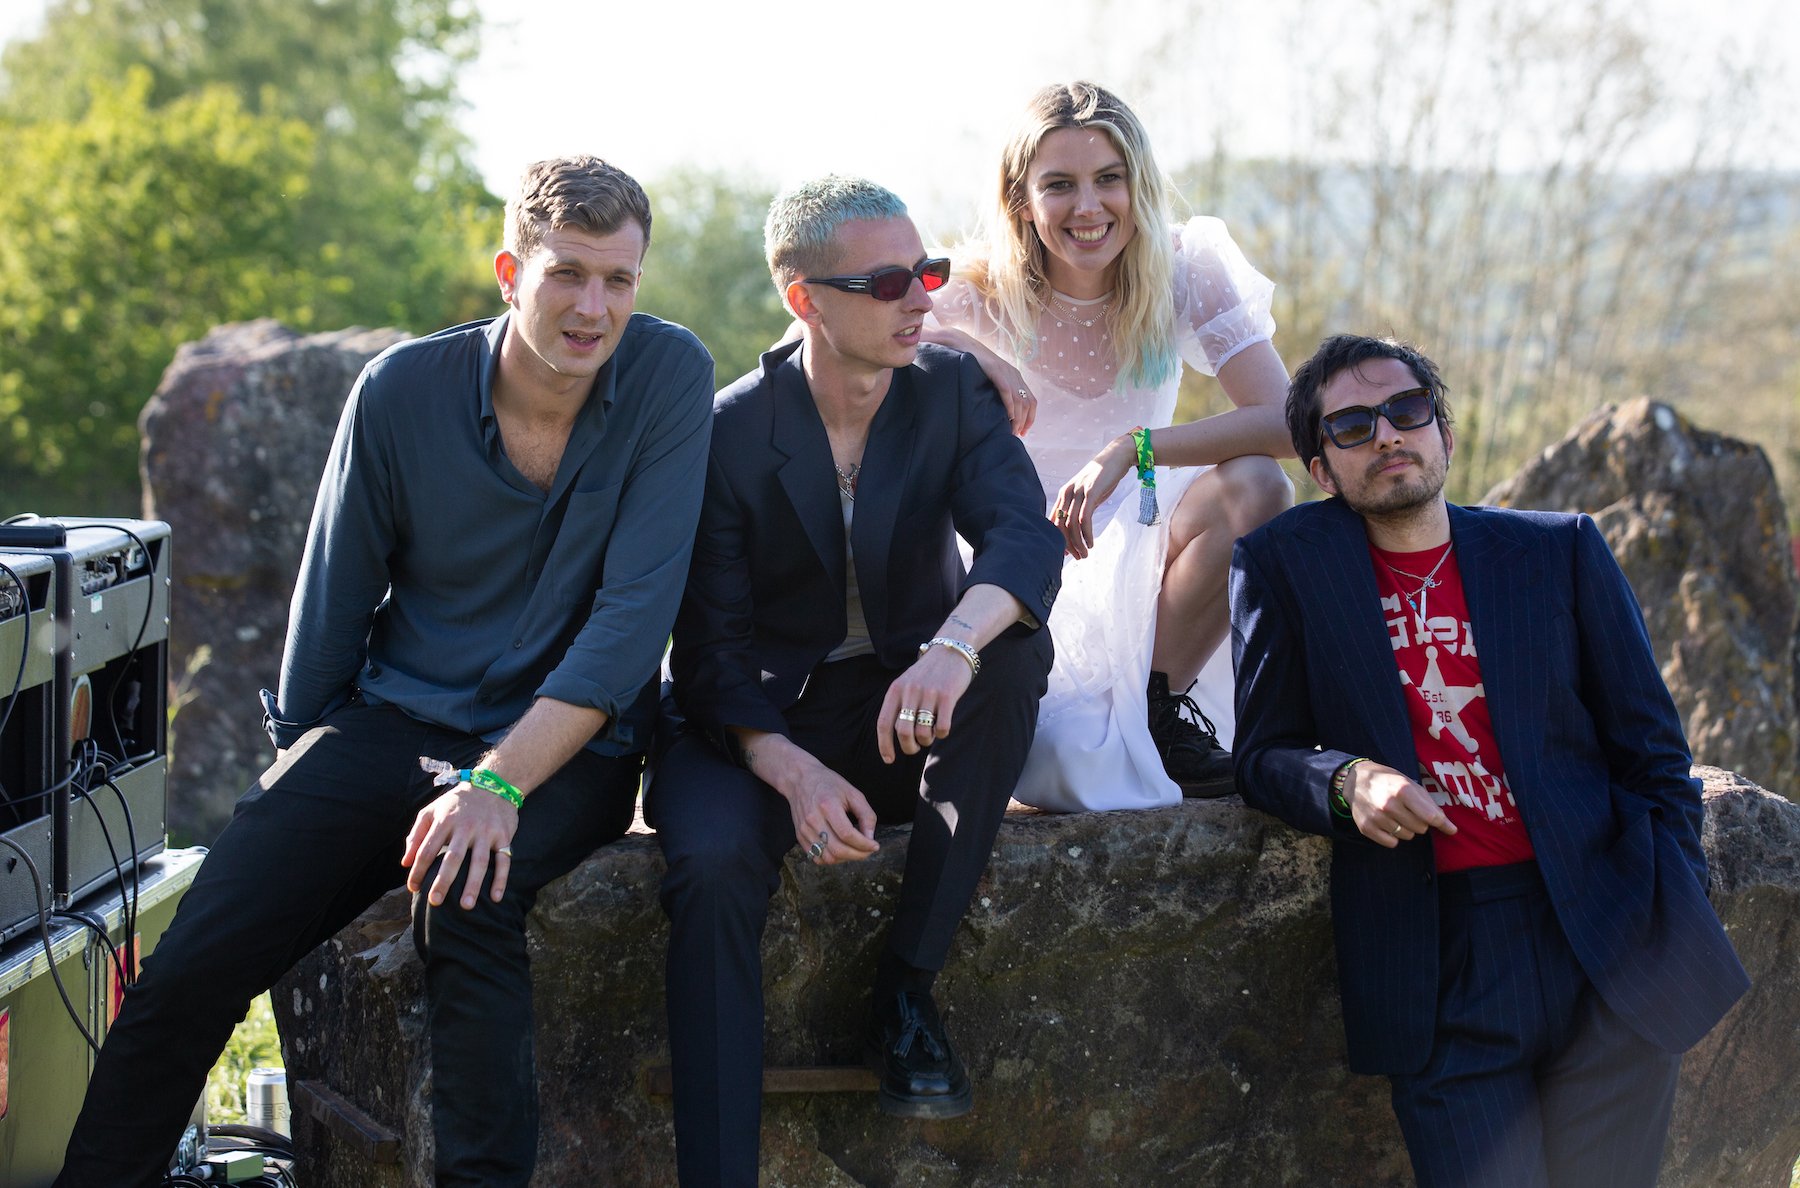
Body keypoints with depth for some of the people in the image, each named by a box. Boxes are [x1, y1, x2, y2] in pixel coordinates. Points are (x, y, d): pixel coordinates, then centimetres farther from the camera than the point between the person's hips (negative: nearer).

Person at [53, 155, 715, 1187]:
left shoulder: (670, 376, -9)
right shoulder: (402, 392, -4)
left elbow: (636, 610, -15)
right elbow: (333, 604, 7)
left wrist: (498, 783, -23)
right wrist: (304, 777, 10)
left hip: (570, 746, -2)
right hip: (392, 727, 2)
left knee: (467, 898, -35)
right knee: (190, 967, -16)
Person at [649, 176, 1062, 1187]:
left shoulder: (953, 391, -3)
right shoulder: (729, 430, -9)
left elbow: (1027, 536, -20)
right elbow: (712, 646, -10)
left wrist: (955, 645, -44)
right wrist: (794, 772, -30)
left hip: (911, 716, 2)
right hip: (763, 723, -2)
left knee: (1015, 645, -30)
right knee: (713, 859, -33)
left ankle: (909, 985, -21)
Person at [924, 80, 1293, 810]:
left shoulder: (1183, 272, -9)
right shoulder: (985, 293, -12)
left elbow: (1283, 420, -20)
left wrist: (1132, 448, -33)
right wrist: (963, 349, -36)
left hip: (1138, 540, 2)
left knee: (1256, 486, -30)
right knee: (1074, 761, -28)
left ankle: (1159, 705, -9)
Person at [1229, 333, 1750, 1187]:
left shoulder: (1561, 551, 9)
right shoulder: (1283, 564, 6)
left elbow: (1652, 755, 11)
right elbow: (1263, 754, 8)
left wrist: (1678, 921, 4)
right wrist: (1347, 780, -13)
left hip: (1608, 945, 1)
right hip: (1440, 968, -1)